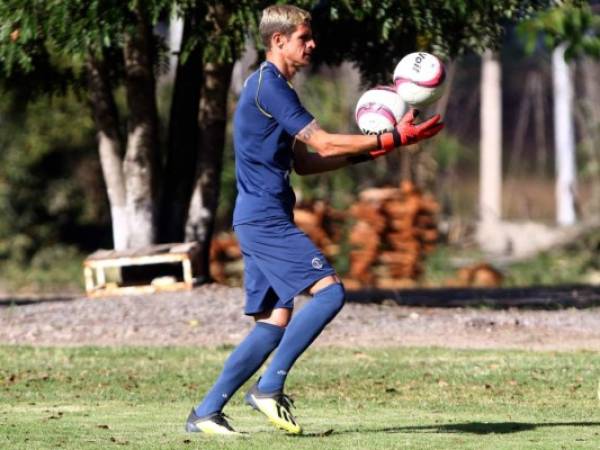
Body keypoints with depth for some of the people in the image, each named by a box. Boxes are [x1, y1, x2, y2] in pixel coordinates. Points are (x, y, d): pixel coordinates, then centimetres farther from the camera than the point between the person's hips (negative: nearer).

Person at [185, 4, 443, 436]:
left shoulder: (270, 86, 20)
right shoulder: (269, 85, -12)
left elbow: (304, 162, 23)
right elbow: (324, 143, -16)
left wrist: (365, 151, 15)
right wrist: (392, 139, -14)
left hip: (260, 220, 10)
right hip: (265, 218, -10)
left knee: (275, 322, 7)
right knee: (330, 290, -16)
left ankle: (206, 412, 6)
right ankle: (270, 387, -14)